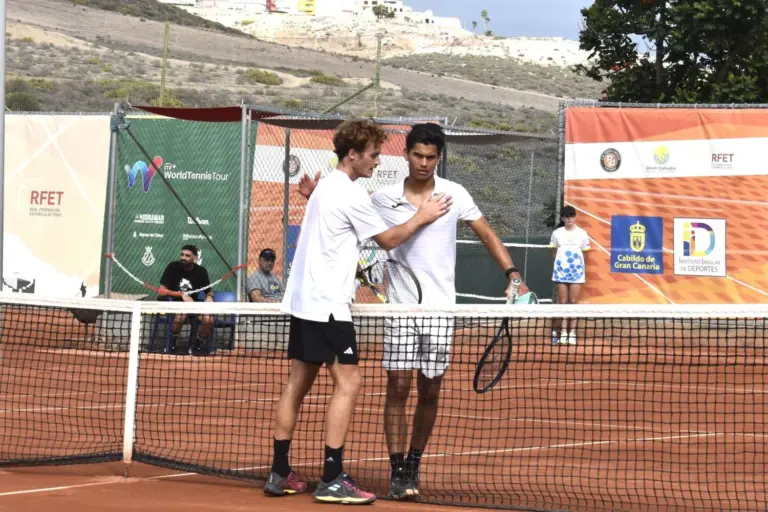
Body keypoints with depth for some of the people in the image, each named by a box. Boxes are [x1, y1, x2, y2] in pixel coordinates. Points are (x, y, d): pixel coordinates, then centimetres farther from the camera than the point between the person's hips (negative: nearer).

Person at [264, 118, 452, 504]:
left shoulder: (325, 186, 15)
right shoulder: (352, 193, -13)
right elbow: (388, 240, -5)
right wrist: (422, 218, 5)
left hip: (302, 299, 10)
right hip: (327, 304, -10)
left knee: (298, 382, 10)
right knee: (347, 384, -9)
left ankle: (279, 473, 11)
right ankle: (332, 480, -13)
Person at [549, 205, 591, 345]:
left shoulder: (582, 234, 4)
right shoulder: (557, 233, 5)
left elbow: (584, 254, 8)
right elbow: (554, 253, 10)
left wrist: (583, 270, 4)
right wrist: (559, 264, 2)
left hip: (576, 271, 0)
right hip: (561, 271, 0)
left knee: (573, 302, 0)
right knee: (562, 302, 1)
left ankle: (572, 332, 2)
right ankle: (563, 332, 3)